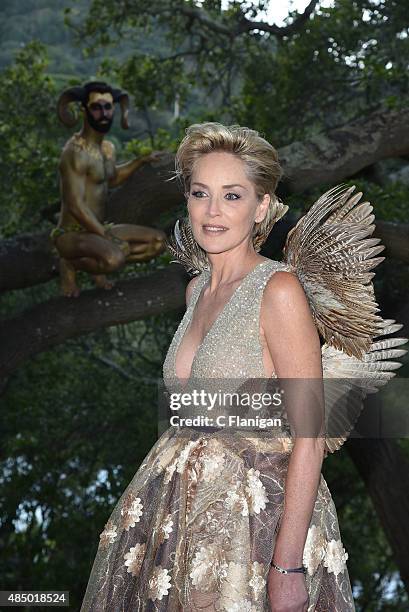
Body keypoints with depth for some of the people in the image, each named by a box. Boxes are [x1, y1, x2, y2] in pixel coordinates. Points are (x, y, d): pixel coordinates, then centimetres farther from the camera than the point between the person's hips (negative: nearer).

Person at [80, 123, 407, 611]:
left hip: (260, 513, -7)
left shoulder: (280, 288, -14)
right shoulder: (196, 289, 8)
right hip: (187, 508, 7)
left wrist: (288, 566, -21)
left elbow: (308, 439, -18)